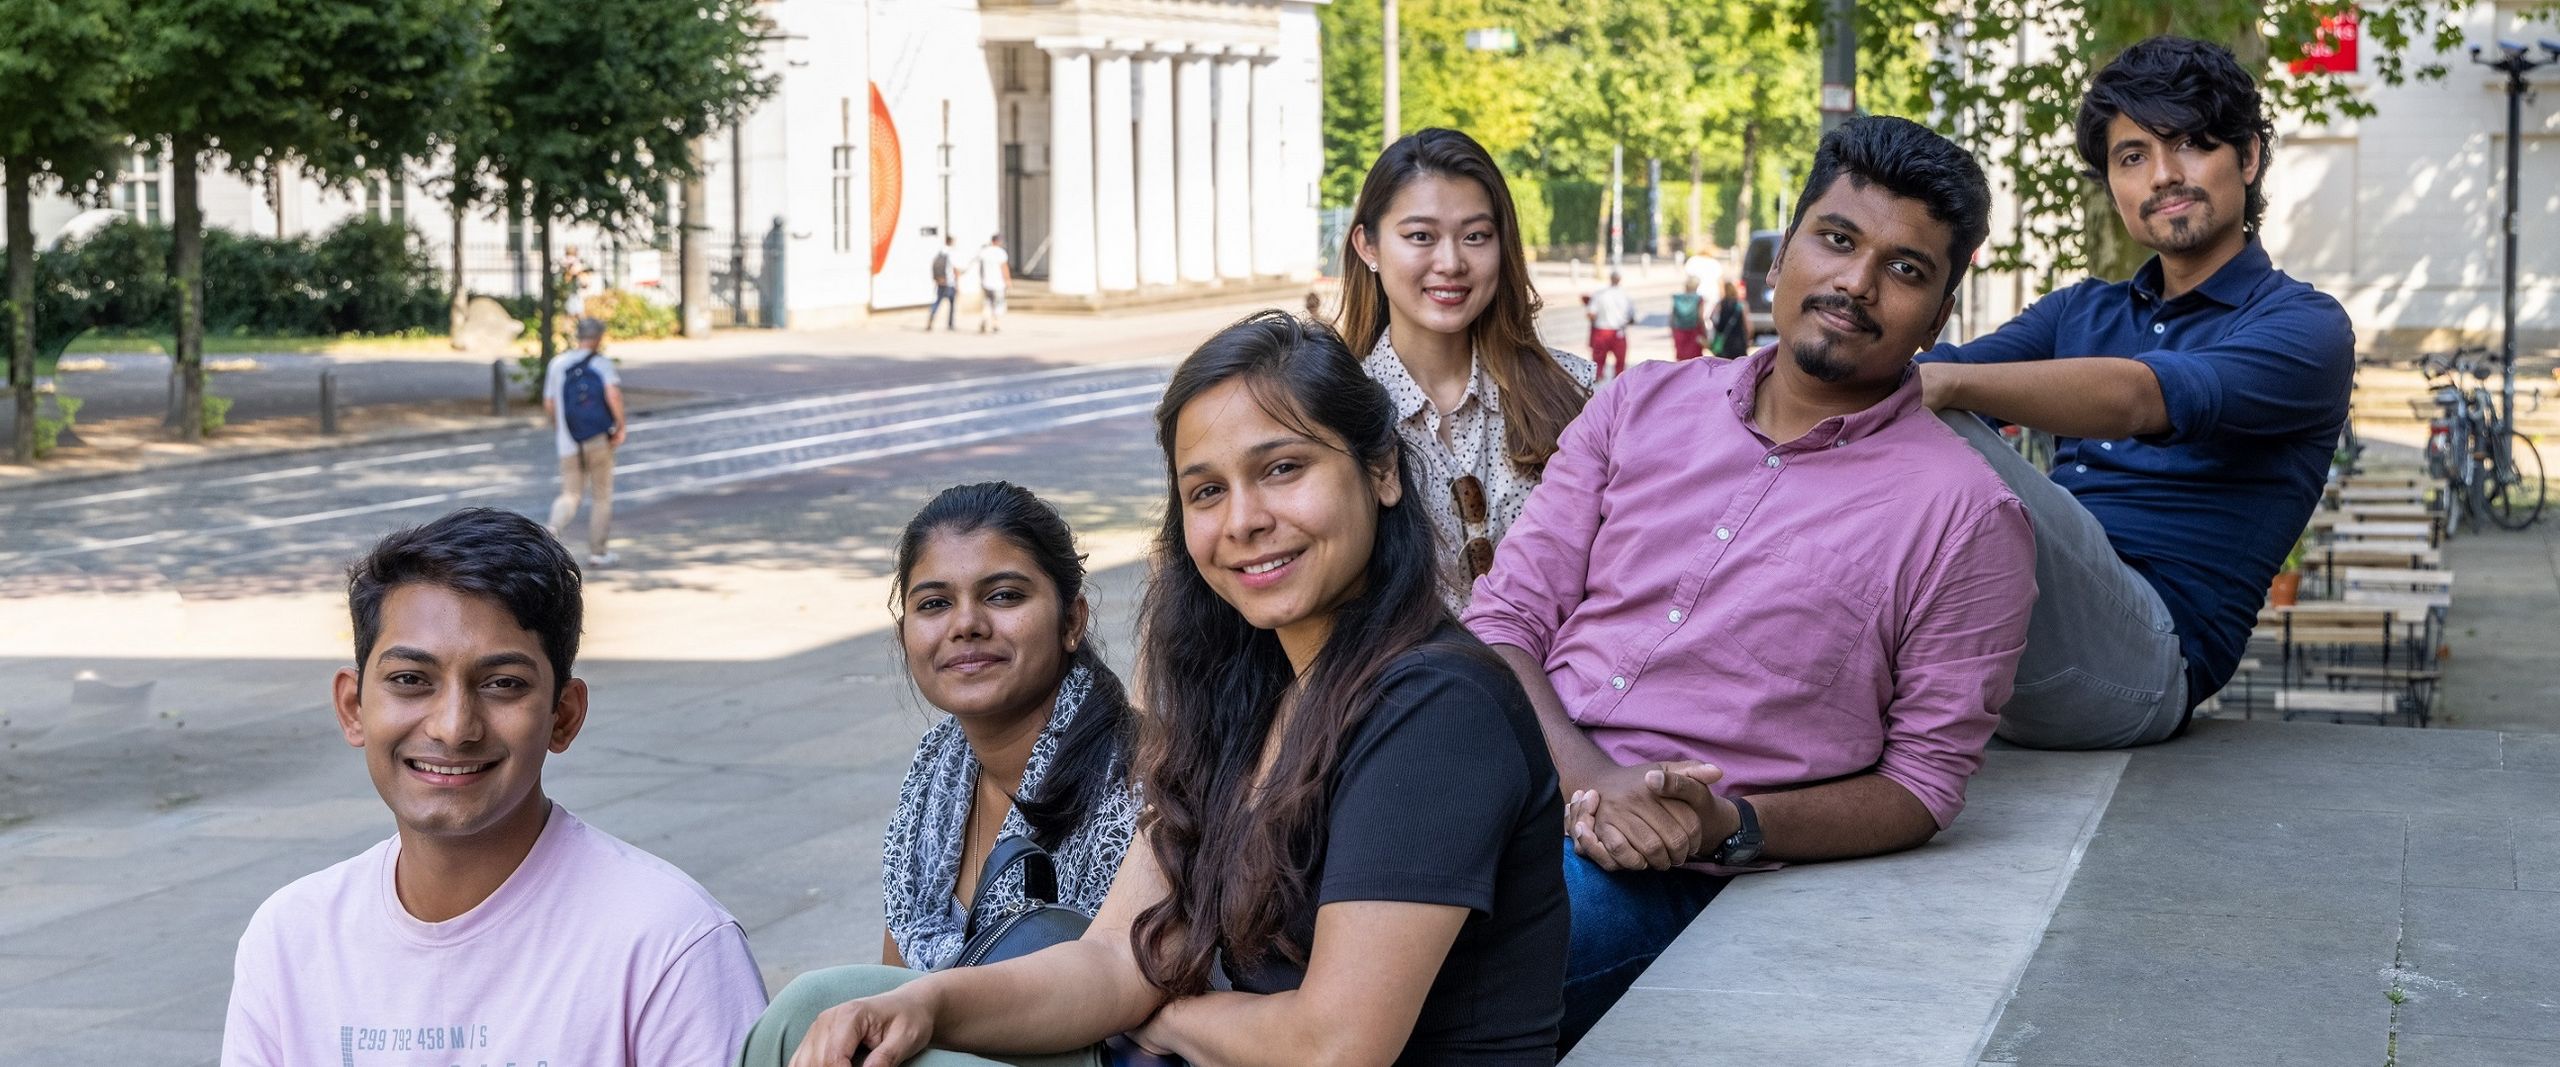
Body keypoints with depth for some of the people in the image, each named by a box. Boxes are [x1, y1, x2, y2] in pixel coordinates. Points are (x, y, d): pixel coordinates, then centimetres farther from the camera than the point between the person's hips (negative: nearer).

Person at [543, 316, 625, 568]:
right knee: (601, 497, 11)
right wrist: (621, 425, -12)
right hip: (599, 441, -3)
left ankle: (555, 528, -21)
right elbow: (613, 394, -23)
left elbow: (548, 405, 9)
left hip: (569, 443, 3)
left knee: (570, 495, 9)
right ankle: (598, 552, 15)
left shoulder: (557, 363, 6)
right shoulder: (602, 363, -6)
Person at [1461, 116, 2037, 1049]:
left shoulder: (1964, 513, 1)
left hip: (1669, 874, -4)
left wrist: (1735, 826, -15)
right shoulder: (1643, 406, 14)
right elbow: (1502, 619, 9)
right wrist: (1589, 777, -11)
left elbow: (1923, 784, 3)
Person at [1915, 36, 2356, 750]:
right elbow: (1943, 369, 7)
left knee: (1929, 425, -27)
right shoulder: (2080, 313, 26)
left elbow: (2139, 398, -17)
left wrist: (1943, 383, -33)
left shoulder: (2305, 327, 3)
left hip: (2142, 658, -6)